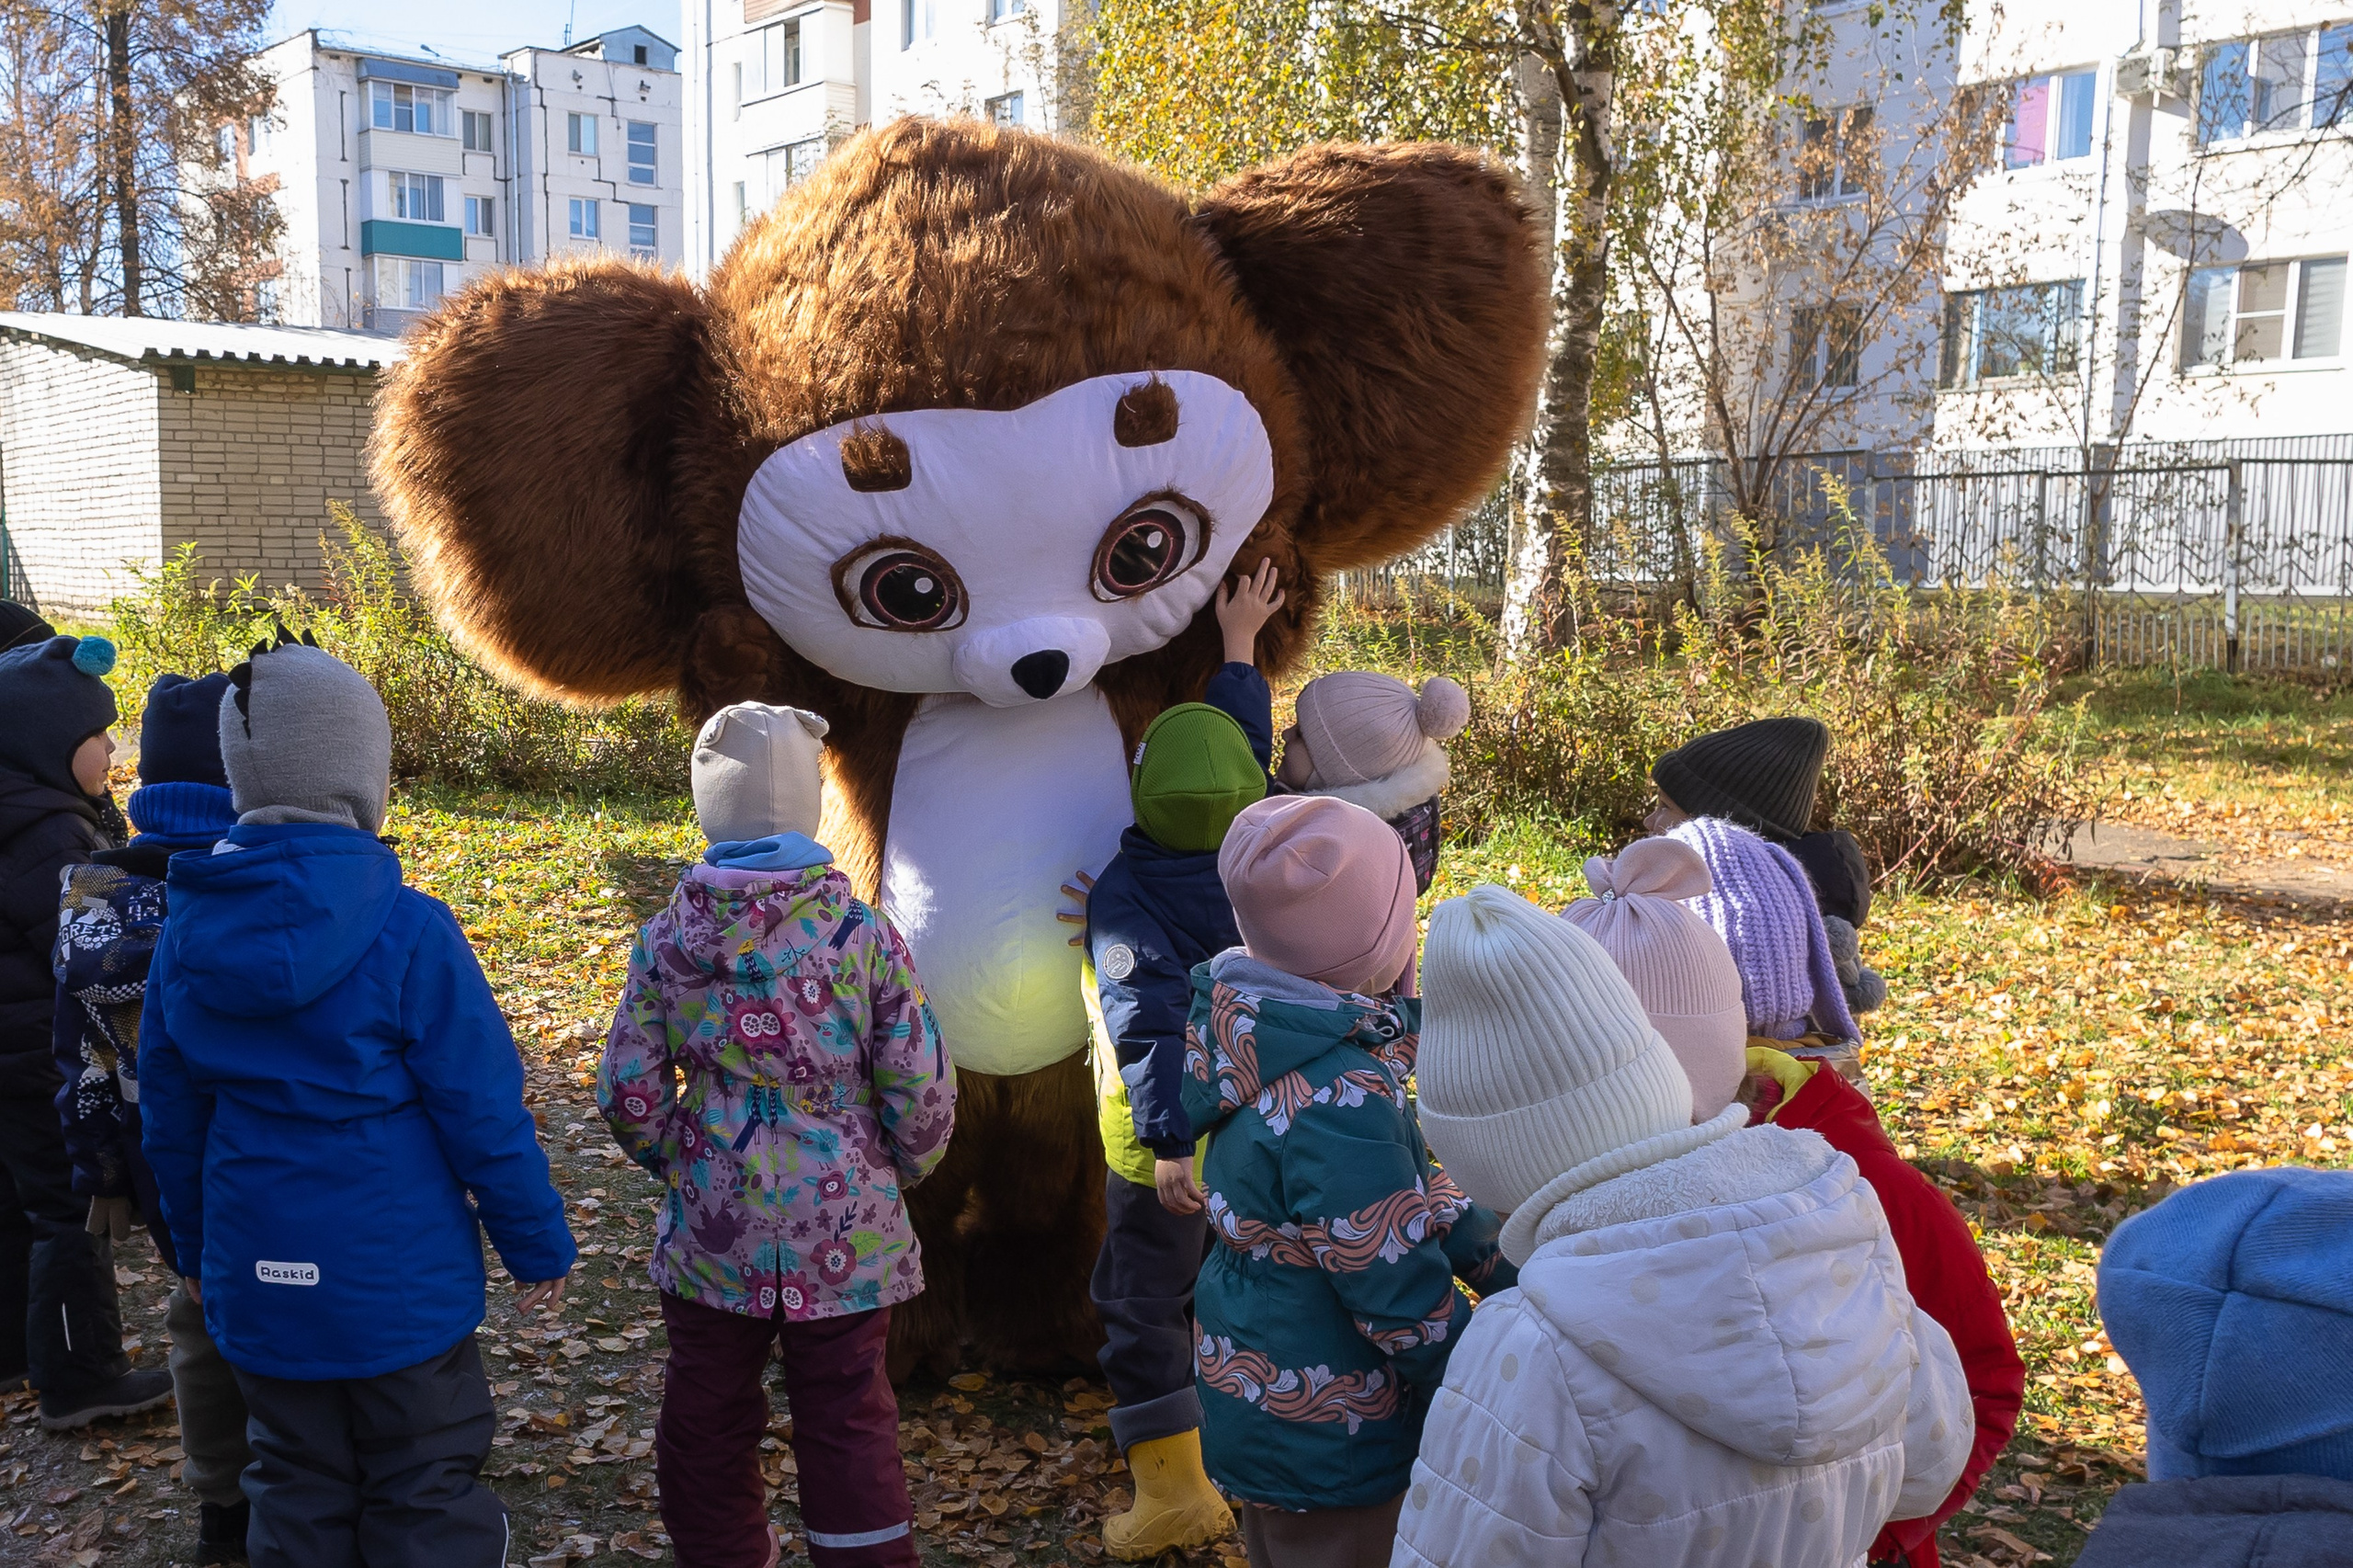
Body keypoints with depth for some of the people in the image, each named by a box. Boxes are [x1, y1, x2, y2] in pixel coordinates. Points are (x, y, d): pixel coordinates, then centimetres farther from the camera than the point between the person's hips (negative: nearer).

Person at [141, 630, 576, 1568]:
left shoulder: (188, 930, -2)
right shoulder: (406, 932, -19)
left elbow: (169, 1117, 7)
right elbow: (482, 1111, -16)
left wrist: (195, 1247, 21)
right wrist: (539, 1245, -4)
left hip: (257, 1281, 5)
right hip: (398, 1283, -5)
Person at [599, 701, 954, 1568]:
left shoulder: (667, 940, -7)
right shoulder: (862, 934, -12)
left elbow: (628, 1093, -4)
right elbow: (922, 1097, -10)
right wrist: (895, 1171, 10)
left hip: (712, 1228, 2)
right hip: (845, 1233, -1)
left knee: (707, 1418, 19)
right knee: (847, 1425, 11)